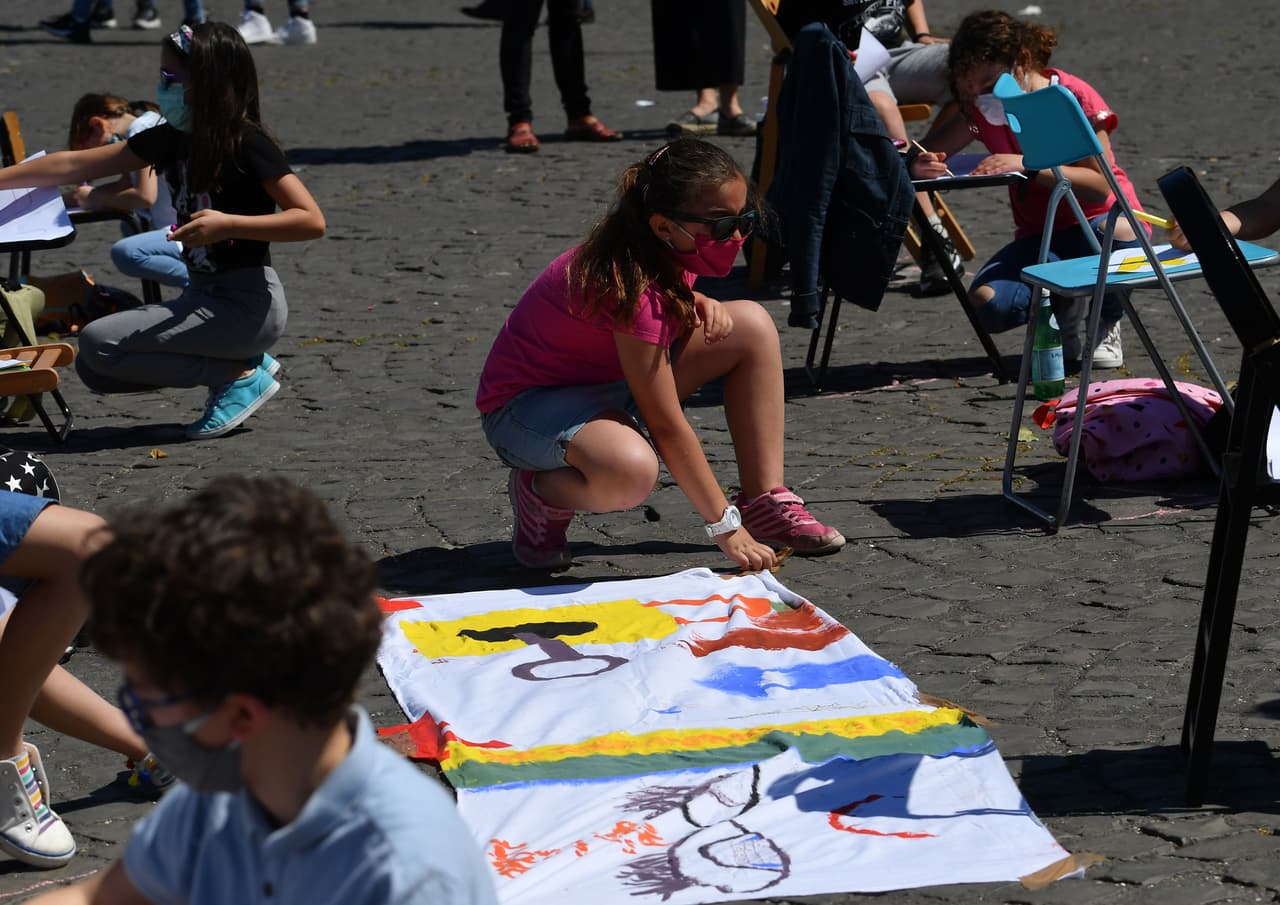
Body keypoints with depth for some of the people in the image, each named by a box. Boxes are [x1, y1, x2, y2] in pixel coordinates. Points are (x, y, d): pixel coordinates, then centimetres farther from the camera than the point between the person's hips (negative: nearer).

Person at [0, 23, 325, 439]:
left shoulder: (246, 143, -15)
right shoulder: (172, 139, 7)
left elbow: (312, 221, -21)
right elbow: (75, 165, 10)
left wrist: (228, 224, -28)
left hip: (247, 304, -8)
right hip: (201, 296, 9)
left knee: (98, 344, -17)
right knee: (94, 370, 7)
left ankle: (239, 374, -6)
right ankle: (240, 361, 8)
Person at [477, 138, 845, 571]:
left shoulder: (664, 248, -8)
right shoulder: (631, 288, -32)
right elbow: (666, 426, -29)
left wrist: (699, 302, -6)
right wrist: (724, 526, -23)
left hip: (608, 381, 10)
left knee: (752, 326, -2)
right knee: (631, 470, -43)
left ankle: (764, 502, 1)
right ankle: (541, 491, -8)